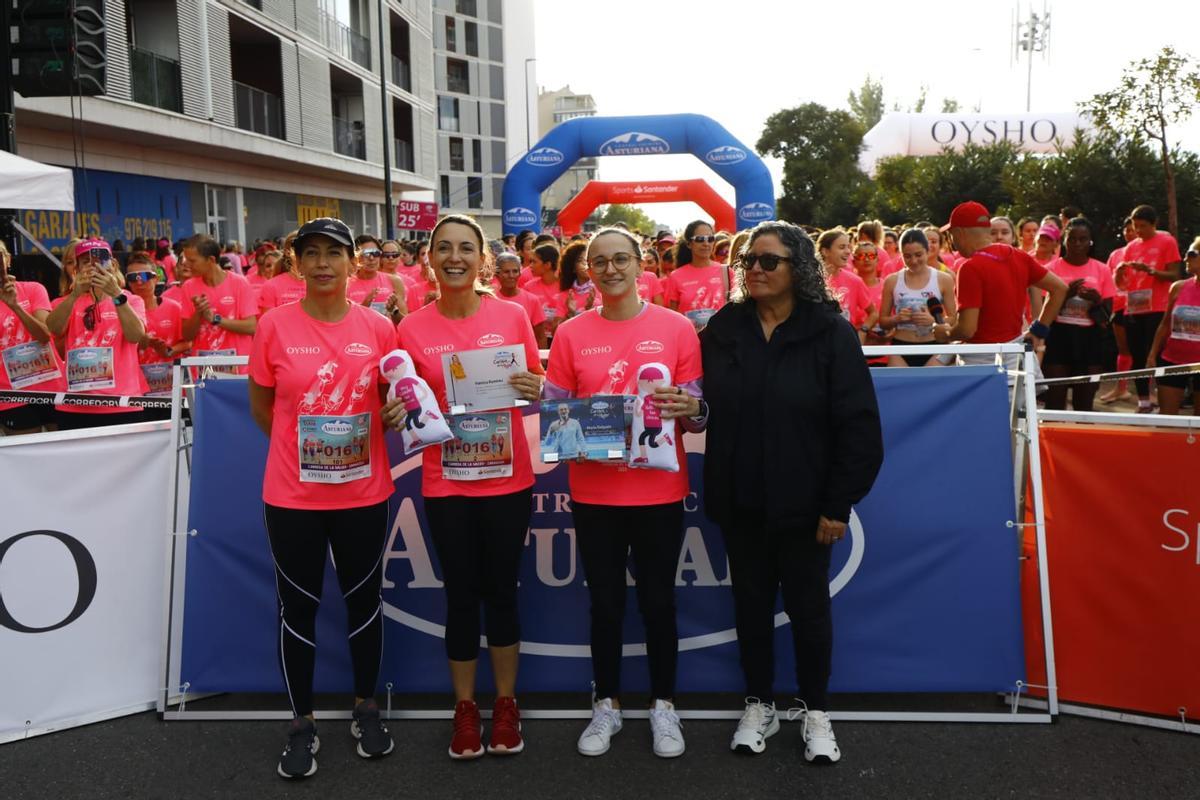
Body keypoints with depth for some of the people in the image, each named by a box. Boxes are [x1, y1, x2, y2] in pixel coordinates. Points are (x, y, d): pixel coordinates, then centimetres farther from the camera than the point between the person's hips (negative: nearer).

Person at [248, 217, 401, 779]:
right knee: (298, 605, 9)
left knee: (364, 598, 13)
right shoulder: (274, 325, -5)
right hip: (292, 495, -1)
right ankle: (302, 724, 26)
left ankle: (366, 708, 33)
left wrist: (398, 412, -8)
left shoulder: (378, 328, -1)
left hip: (364, 492, 2)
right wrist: (306, 449, 2)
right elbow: (260, 407, 5)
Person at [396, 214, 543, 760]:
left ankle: (506, 704, 28)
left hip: (507, 480, 0)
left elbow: (536, 388, 7)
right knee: (461, 595, 9)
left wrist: (534, 390, -15)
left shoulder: (512, 316, -3)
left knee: (502, 592, 10)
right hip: (446, 484, 0)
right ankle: (465, 708, 27)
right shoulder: (412, 329, -2)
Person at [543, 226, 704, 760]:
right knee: (605, 603, 11)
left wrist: (692, 409, -20)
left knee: (658, 600, 9)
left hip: (659, 491, -1)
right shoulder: (571, 334, 2)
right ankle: (606, 706, 27)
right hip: (594, 491, 1)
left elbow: (697, 412, 2)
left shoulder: (676, 328, -1)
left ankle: (663, 706, 27)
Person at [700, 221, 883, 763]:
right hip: (739, 500, 3)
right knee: (751, 601, 14)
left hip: (802, 502, -3)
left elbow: (857, 424, -10)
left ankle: (816, 712, 28)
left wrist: (839, 504, -13)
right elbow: (705, 408, 6)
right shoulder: (723, 329, 3)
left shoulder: (829, 332, -8)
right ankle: (759, 705, 31)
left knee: (808, 605, 10)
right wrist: (713, 489, -6)